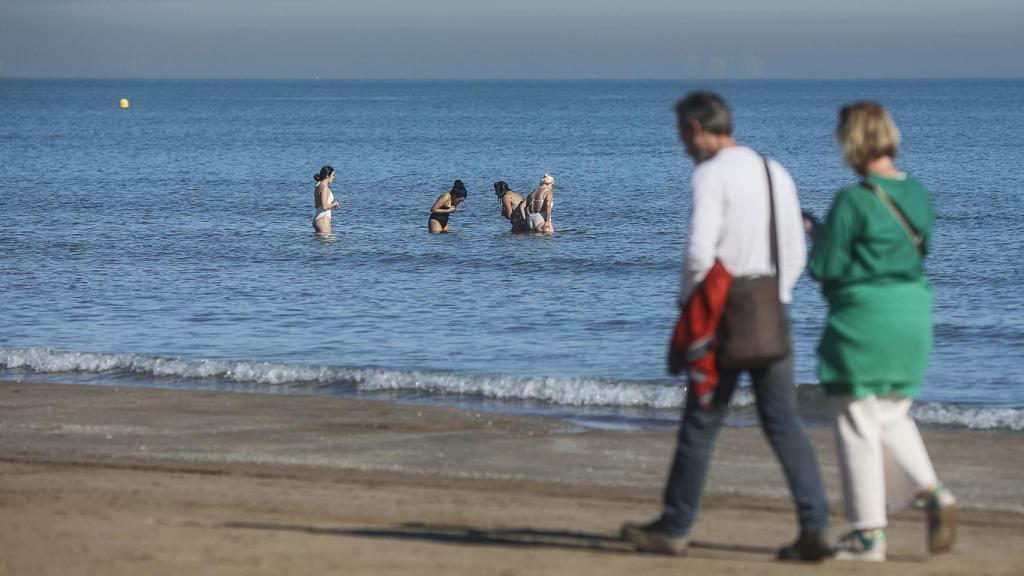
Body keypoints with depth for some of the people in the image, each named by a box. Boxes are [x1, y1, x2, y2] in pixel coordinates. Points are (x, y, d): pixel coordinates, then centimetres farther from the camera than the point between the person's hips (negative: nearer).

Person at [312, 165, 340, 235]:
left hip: (317, 219, 10)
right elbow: (324, 206, -21)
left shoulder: (318, 186, 15)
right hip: (323, 219, -10)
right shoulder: (324, 187, -14)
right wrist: (334, 204, -3)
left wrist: (332, 204, 16)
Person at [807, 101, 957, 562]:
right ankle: (932, 493, 0)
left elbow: (825, 268, -14)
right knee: (893, 417, 20)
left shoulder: (853, 200, -16)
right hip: (914, 318, 7)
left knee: (857, 425, 3)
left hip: (862, 322, -7)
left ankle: (868, 532, 6)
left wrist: (819, 241, 8)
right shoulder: (917, 195, 5)